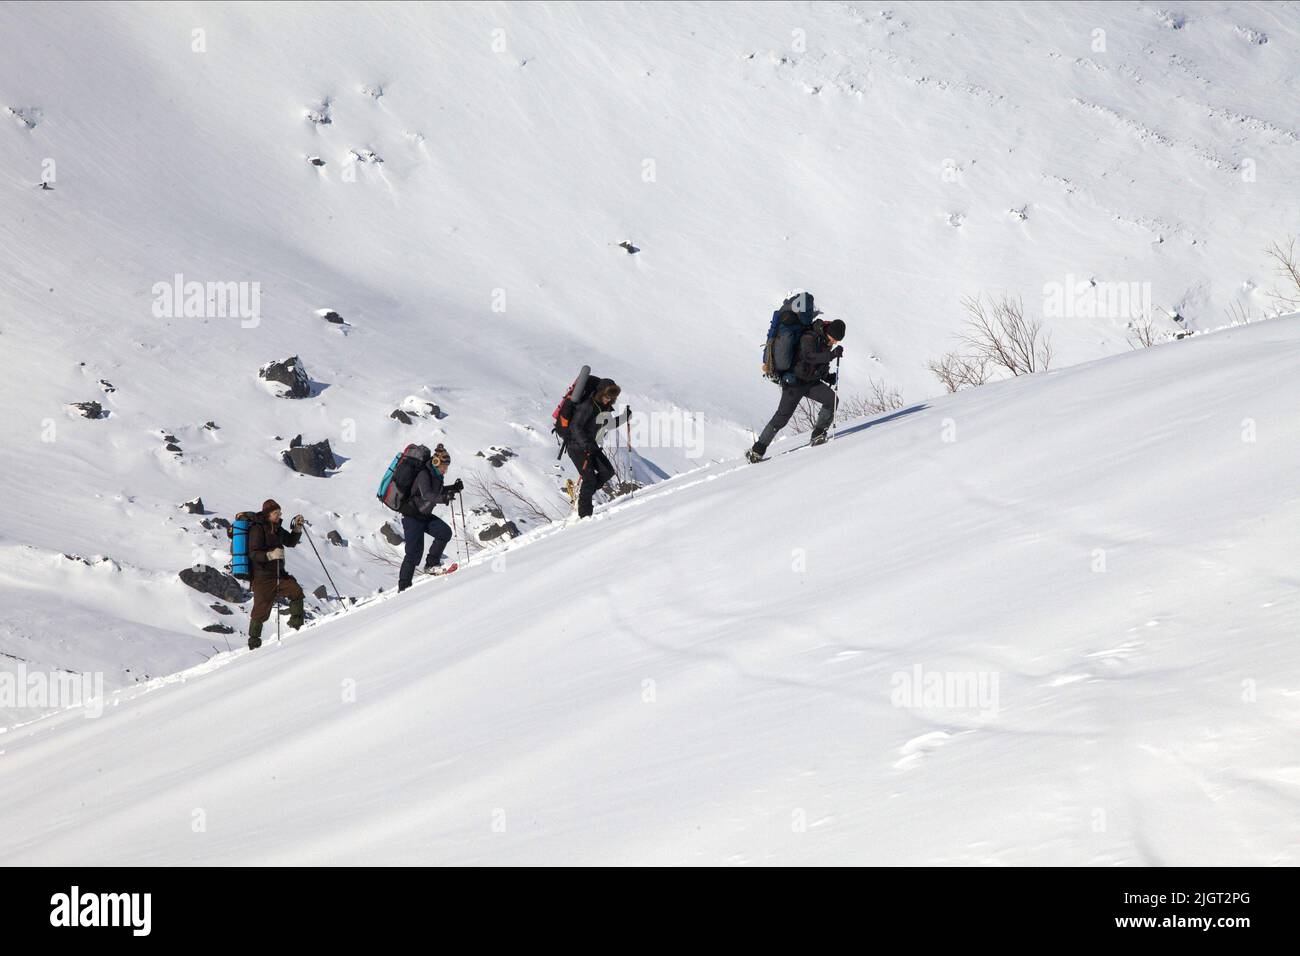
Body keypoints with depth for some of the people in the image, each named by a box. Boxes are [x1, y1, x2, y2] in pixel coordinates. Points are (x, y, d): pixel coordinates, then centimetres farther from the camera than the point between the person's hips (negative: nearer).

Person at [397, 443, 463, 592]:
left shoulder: (436, 475, 4)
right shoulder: (424, 475, -22)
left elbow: (438, 490, 23)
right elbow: (426, 494, -38)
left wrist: (454, 488, 6)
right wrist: (443, 498, -54)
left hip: (425, 515, 8)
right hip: (411, 516, -8)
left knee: (445, 532, -11)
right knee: (415, 550, -12)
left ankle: (431, 564, 0)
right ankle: (403, 586, -6)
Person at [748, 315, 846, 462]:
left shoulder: (826, 342, 6)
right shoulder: (809, 338, -19)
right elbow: (810, 357, -38)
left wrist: (828, 377, 4)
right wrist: (832, 354, -43)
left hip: (812, 381, 7)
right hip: (795, 382, -7)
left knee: (831, 398, -18)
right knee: (782, 417, -8)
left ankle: (817, 434, -9)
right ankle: (758, 450, 1)